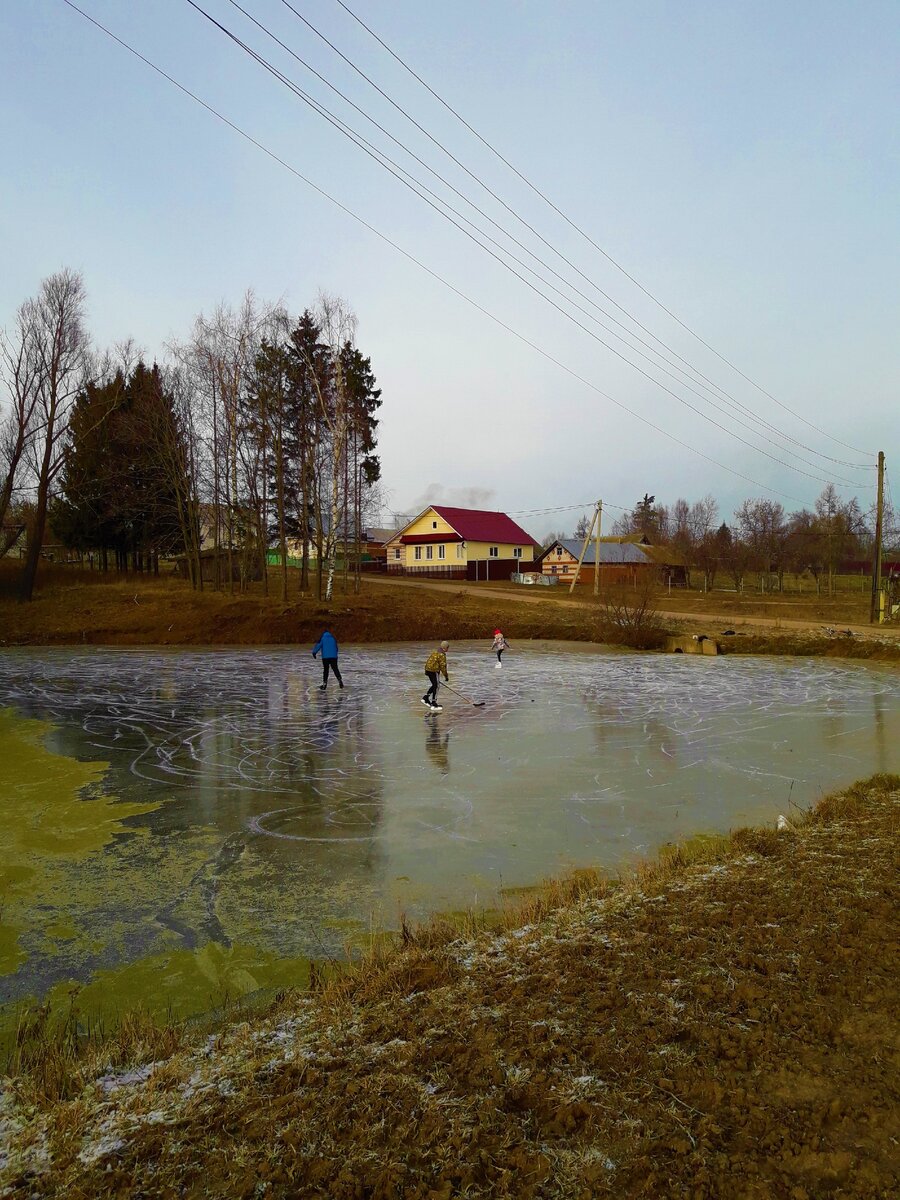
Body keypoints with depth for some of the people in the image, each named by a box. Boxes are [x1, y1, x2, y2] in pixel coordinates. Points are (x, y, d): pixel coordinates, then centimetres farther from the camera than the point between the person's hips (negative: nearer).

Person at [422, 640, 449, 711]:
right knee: (436, 687, -2)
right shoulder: (442, 655, -16)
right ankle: (434, 705, 1)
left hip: (428, 670, 9)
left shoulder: (435, 651, 12)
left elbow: (428, 661, 19)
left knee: (434, 685, 20)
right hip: (434, 671, -9)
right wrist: (446, 676, -9)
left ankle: (425, 698, 21)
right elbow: (443, 666, -17)